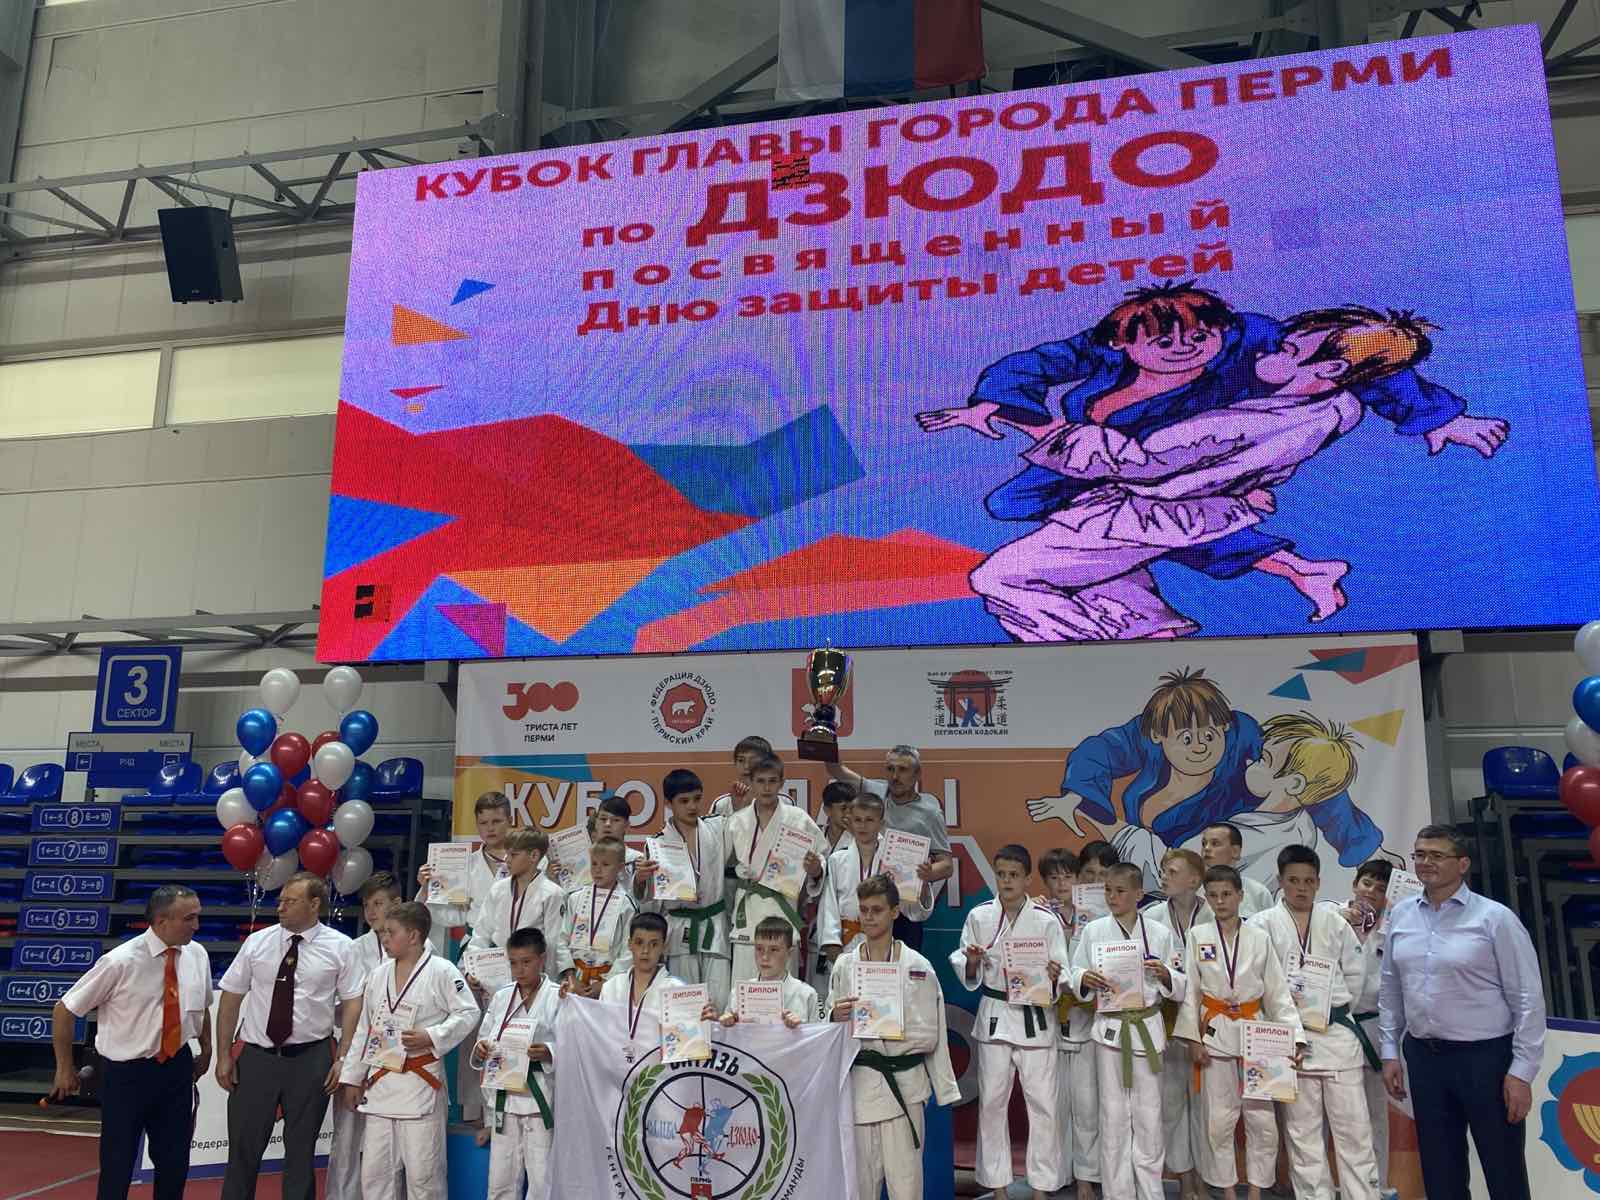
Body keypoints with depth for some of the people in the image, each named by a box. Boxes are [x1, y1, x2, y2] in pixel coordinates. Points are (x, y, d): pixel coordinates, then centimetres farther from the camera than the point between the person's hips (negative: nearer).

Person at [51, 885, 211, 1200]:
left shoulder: (197, 955, -5)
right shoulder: (121, 962, -20)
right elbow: (65, 1010, -9)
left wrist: (206, 1051, 14)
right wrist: (65, 1069, -2)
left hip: (178, 1066, 4)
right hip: (127, 1072, -4)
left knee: (175, 1163, 14)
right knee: (118, 1165, 8)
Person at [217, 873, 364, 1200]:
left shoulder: (340, 947, -4)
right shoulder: (257, 942, 0)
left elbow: (352, 1003, -2)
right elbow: (230, 998, 5)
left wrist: (343, 1058, -8)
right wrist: (224, 1056, 2)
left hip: (311, 1060, -1)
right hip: (256, 1057, 2)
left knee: (301, 1150, 11)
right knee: (243, 1148, 8)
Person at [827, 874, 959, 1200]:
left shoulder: (917, 966, -2)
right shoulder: (844, 964, 6)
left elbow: (929, 1035, -4)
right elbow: (829, 1026, 11)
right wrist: (837, 1017, -10)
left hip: (902, 1083, -2)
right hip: (859, 1082, 3)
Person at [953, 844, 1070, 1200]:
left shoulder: (1046, 921, -7)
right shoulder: (979, 917, -2)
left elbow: (1061, 980, -5)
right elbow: (968, 978, 6)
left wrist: (1053, 978, -26)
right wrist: (971, 963, -16)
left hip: (1036, 1019, -2)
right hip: (994, 1015, 2)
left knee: (1042, 1104, 2)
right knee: (992, 1103, 9)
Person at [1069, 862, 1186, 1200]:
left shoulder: (1160, 933, -1)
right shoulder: (1093, 931, -1)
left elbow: (1181, 988, 2)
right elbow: (1075, 977, 3)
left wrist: (1165, 975, -18)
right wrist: (1085, 979, -18)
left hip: (1147, 1029, 0)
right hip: (1109, 1029, 0)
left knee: (1148, 1117, 6)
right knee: (1113, 1116, 7)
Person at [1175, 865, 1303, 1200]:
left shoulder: (1259, 937, -1)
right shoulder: (1197, 936, -3)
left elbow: (1278, 992, 0)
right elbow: (1190, 991, -1)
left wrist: (1293, 1036, -8)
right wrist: (1193, 1039, -5)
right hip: (1215, 1034, -1)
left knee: (1262, 1119, 3)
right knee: (1219, 1119, 5)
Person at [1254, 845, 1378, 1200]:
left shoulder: (1334, 921, 4)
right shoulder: (1264, 924, -3)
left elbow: (1354, 973, 10)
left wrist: (1337, 1008, 4)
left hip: (1338, 1031, 2)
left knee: (1353, 1128, 5)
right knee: (1302, 1132, 6)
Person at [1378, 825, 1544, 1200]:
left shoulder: (1494, 918, -10)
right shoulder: (1401, 915, 4)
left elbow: (1527, 998, -9)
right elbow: (1389, 988, 11)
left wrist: (1522, 1071, -10)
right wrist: (1390, 1052, 9)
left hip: (1486, 1056, -4)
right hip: (1423, 1056, 4)